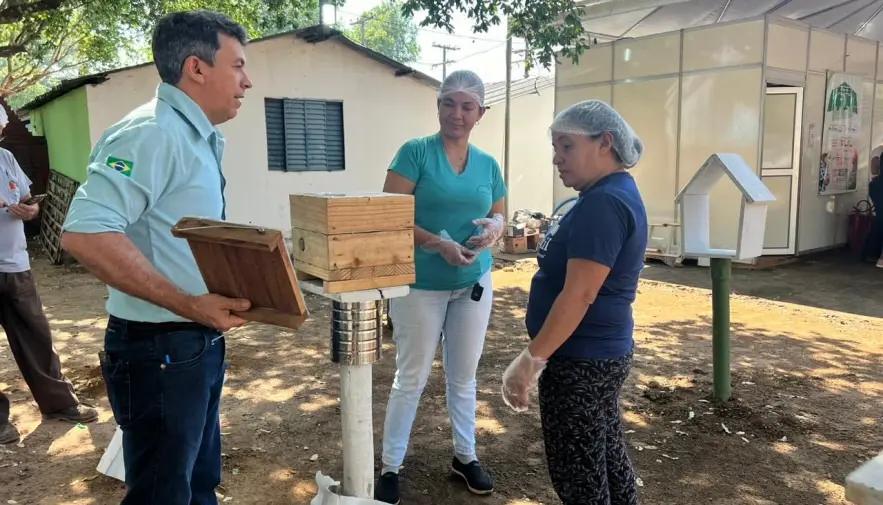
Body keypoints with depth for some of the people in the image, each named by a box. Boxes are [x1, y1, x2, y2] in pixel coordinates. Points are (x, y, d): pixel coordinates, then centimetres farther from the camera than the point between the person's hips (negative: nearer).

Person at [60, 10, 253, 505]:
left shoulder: (200, 138, 12)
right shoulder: (152, 133, -19)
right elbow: (85, 233, -30)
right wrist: (187, 304, -30)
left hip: (200, 342, 10)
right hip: (160, 348, -9)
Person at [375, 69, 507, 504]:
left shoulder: (488, 165, 6)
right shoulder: (415, 152, -9)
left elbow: (500, 215, 15)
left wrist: (493, 228, -9)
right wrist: (438, 244, -25)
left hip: (474, 283, 5)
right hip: (420, 284, -4)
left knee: (464, 376, 15)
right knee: (411, 378, 4)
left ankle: (465, 456, 33)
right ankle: (390, 467, 21)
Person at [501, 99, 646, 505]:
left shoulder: (603, 203, -22)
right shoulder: (612, 194, 11)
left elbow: (579, 295, -26)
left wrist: (531, 359, -23)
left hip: (581, 359, -10)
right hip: (600, 353, 10)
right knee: (606, 458, 21)